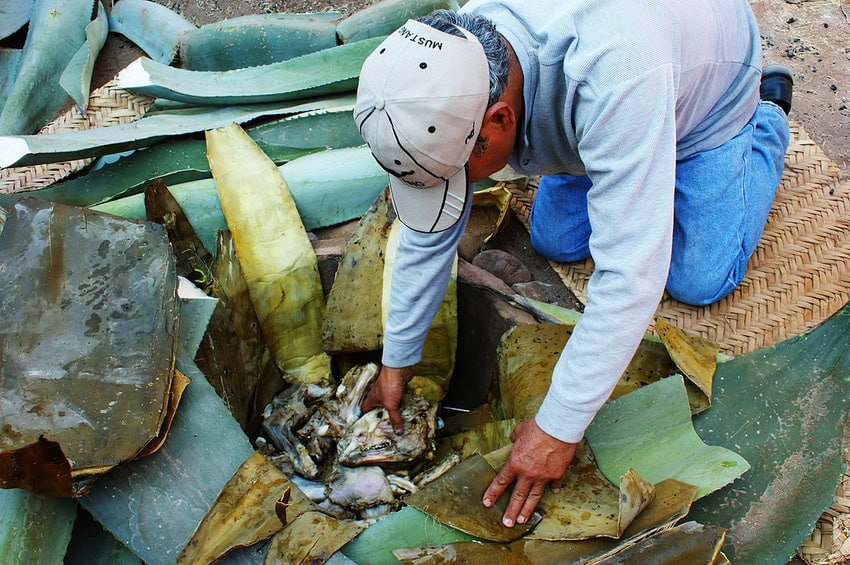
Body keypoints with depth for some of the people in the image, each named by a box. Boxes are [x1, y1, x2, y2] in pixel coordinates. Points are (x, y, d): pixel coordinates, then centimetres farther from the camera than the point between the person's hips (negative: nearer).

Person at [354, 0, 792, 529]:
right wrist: (397, 359, -9)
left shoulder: (612, 75, -51)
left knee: (699, 281, -2)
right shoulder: (450, 69, -29)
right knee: (555, 242, 1)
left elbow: (631, 274, -48)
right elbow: (429, 232, -17)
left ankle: (766, 121, 22)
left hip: (708, 83, -4)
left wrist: (558, 428, -40)